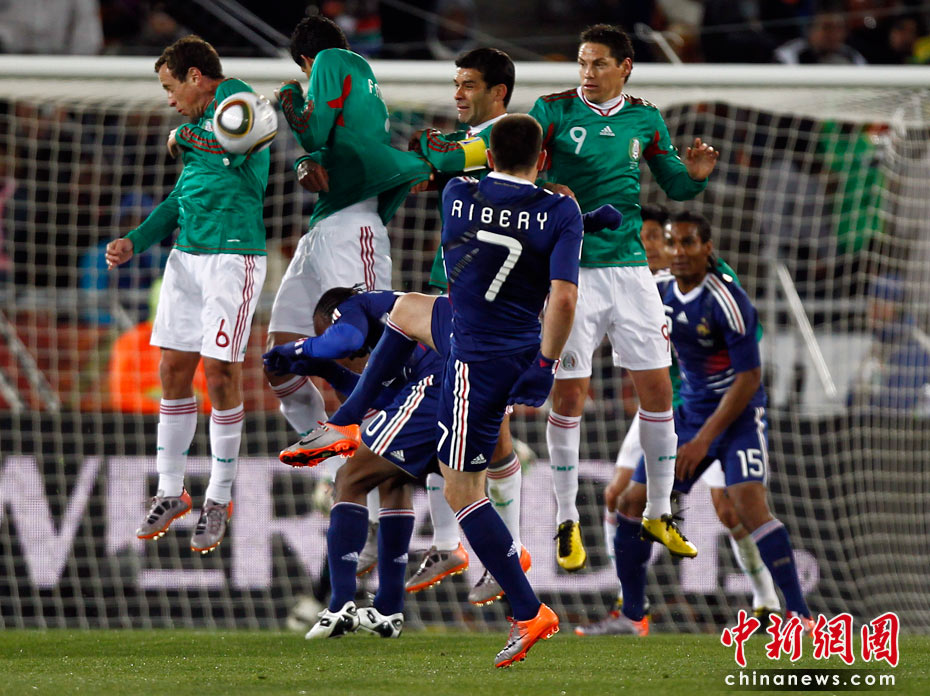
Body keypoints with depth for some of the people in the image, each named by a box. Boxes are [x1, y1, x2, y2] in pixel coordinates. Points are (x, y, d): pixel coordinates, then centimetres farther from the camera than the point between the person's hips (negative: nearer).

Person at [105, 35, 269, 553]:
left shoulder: (235, 97, -6)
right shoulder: (201, 125, 20)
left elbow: (238, 145, -26)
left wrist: (185, 139, -7)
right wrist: (135, 242, 17)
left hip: (234, 256, -9)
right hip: (187, 257, 9)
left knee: (221, 375, -6)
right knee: (174, 371, 7)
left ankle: (220, 500, 4)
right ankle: (171, 493, 16)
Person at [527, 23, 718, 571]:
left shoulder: (645, 119, 7)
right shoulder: (554, 111, -2)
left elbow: (675, 187, 15)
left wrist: (695, 175, -6)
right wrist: (546, 189, -26)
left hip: (630, 266, 3)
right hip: (571, 271, -3)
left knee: (657, 387, 3)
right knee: (569, 393, -4)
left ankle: (659, 514, 17)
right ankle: (568, 522, 8)